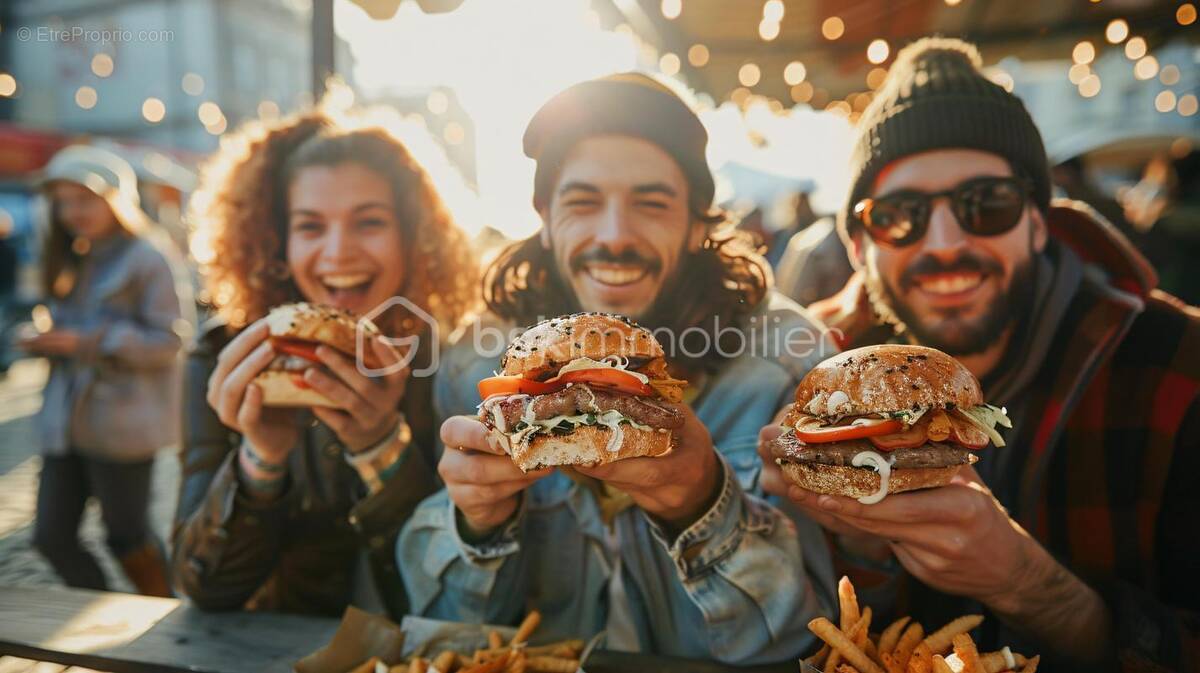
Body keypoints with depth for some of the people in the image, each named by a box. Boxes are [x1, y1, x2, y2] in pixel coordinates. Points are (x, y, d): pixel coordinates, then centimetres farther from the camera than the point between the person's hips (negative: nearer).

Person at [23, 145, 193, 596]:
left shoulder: (151, 258, -10)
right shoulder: (72, 261, 15)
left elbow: (171, 338, -16)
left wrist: (86, 342, -20)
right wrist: (48, 342, 2)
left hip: (121, 424, -8)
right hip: (66, 420, 8)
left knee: (126, 536, 4)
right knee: (52, 538, 9)